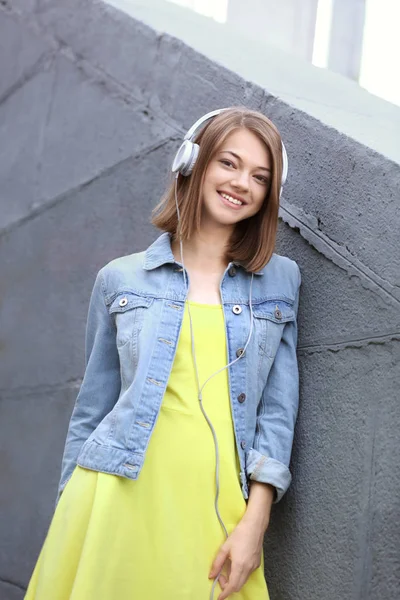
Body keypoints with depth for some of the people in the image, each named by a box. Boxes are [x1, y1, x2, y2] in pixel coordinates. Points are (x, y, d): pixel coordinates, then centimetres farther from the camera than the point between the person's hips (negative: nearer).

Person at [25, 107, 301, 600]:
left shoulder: (281, 280, 7)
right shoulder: (121, 279, 6)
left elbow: (278, 408, 4)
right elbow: (92, 409, 10)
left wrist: (255, 521, -5)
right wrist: (73, 517, 10)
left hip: (220, 510, 1)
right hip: (121, 500, 0)